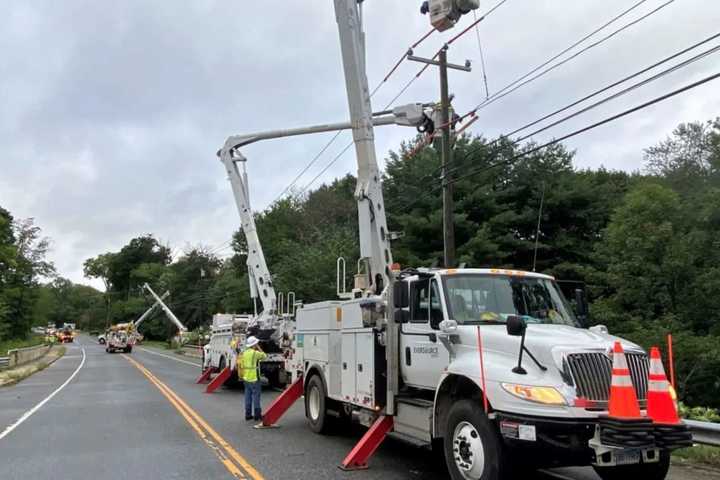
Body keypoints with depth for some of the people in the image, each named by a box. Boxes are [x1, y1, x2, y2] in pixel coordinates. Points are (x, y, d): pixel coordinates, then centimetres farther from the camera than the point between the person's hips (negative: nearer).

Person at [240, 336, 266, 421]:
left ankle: (248, 414, 14)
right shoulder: (255, 353, -15)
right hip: (254, 378, -7)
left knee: (248, 396, 11)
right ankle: (257, 414, 2)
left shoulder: (244, 352, 8)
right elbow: (264, 356, 2)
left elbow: (241, 365, 12)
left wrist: (242, 376, 19)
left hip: (246, 378, 7)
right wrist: (258, 347, 3)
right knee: (256, 396, -1)